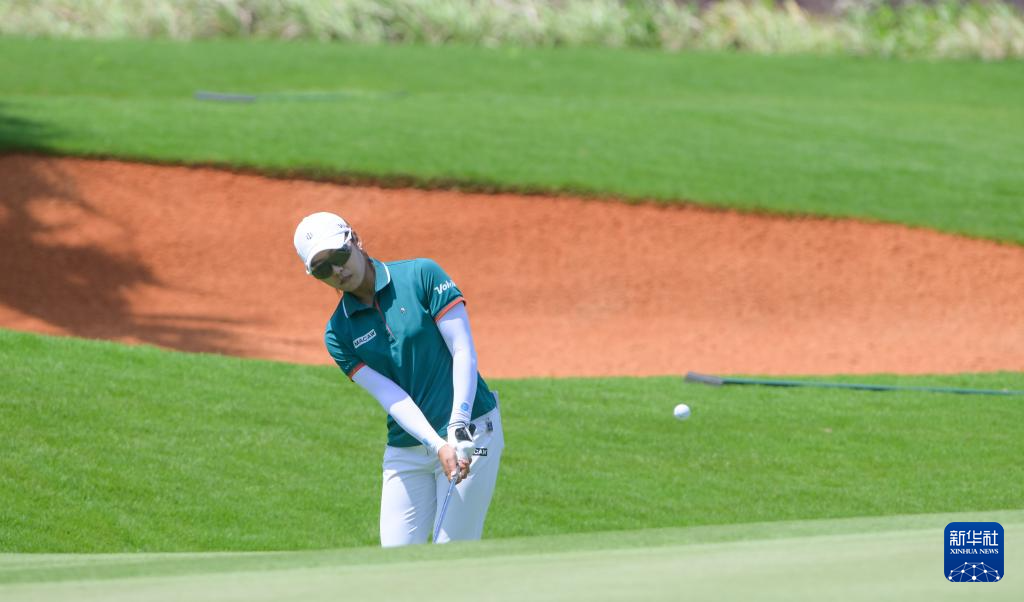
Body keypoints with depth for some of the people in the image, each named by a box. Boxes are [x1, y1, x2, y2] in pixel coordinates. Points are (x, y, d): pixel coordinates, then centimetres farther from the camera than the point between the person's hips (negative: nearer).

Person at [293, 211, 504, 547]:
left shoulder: (422, 276, -5)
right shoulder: (338, 333, 3)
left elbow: (464, 351, -10)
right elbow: (391, 397, -8)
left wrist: (458, 426, -23)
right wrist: (437, 445, -23)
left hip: (471, 433, -4)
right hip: (405, 450, 4)